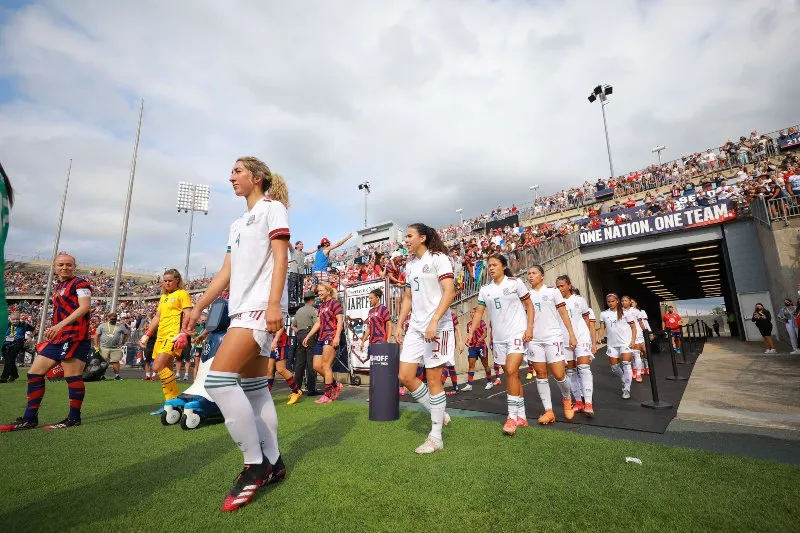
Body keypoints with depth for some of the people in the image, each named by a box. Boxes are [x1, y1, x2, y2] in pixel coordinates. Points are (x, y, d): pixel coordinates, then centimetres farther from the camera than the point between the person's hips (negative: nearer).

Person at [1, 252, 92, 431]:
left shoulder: (80, 283, -4)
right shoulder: (57, 287, 23)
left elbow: (85, 306, -18)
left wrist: (61, 325, -24)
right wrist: (53, 330, 20)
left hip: (75, 337, -9)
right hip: (57, 338, 10)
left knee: (72, 376, -6)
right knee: (34, 373, 10)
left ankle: (74, 418, 3)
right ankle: (29, 419, 19)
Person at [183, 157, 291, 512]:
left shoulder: (273, 208, 0)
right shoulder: (237, 225, 24)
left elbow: (280, 258, -12)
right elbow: (226, 272, 22)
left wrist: (274, 304, -22)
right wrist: (199, 307, 18)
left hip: (261, 307, -9)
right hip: (242, 309, 9)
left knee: (218, 379, -17)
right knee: (253, 387, 8)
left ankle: (255, 464, -3)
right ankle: (272, 463, 19)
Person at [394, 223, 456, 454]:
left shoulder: (438, 258, -6)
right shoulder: (410, 265, 16)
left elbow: (449, 291, -17)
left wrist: (434, 321, -27)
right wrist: (399, 324, 14)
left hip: (437, 327, -8)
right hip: (415, 327, 8)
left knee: (433, 379, -1)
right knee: (405, 376, 4)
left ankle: (436, 437, 15)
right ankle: (439, 414, 24)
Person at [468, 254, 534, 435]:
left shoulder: (515, 283, -3)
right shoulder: (485, 289, 7)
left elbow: (529, 305, 1)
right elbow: (479, 312, 7)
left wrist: (530, 328, -9)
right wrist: (470, 333, -2)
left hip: (517, 333, -4)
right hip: (498, 338, 5)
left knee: (511, 372, -16)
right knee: (512, 375, 11)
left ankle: (512, 417, -5)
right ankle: (521, 417, 23)